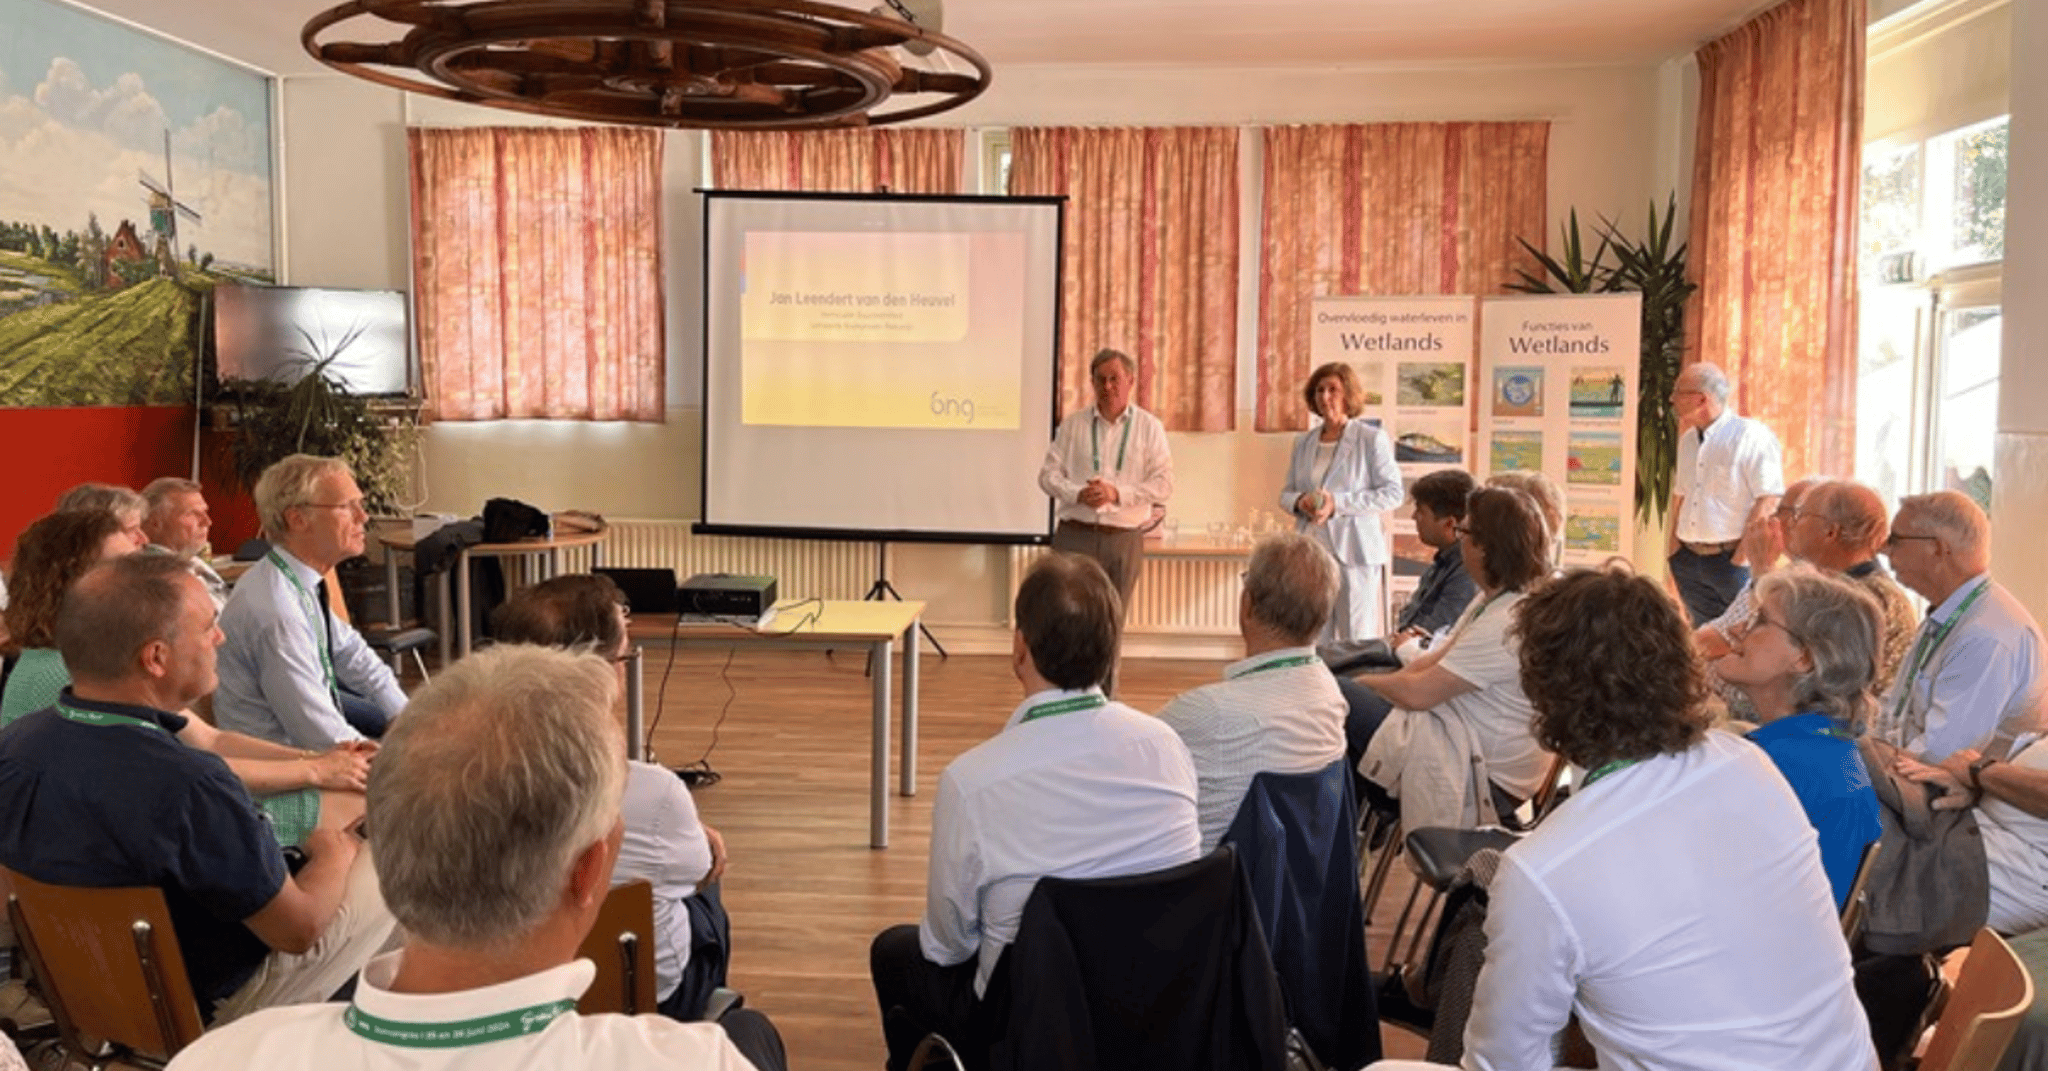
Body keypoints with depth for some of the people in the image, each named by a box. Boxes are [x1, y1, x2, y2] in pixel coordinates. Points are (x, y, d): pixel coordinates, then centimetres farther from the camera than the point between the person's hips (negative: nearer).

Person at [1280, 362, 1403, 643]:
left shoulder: (1372, 439, -1)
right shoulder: (1304, 443, 14)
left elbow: (1392, 493, -6)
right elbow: (1285, 493, 19)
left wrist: (1338, 503, -16)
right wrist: (1299, 501, -6)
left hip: (1353, 550, -4)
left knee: (1357, 640, 0)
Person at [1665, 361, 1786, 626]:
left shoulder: (1752, 436, -10)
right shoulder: (1688, 438, 13)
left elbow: (1769, 500, -15)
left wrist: (1740, 559, -16)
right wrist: (1673, 551, 12)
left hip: (1731, 558, -7)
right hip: (1689, 560, 7)